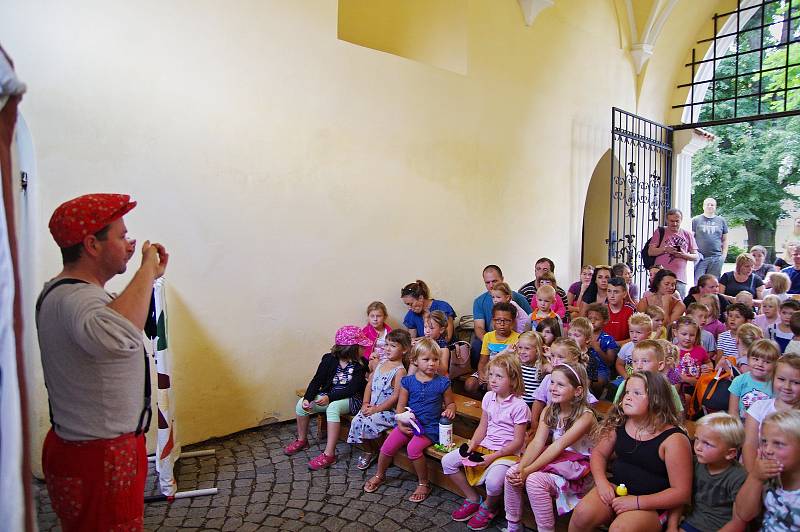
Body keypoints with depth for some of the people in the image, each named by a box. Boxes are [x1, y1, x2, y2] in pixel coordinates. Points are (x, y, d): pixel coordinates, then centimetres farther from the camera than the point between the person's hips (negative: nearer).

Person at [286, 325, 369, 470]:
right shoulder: (329, 359, -3)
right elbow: (317, 381, -5)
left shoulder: (361, 364, -10)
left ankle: (329, 454, -29)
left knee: (332, 407, -35)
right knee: (301, 404, -13)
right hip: (328, 396, 4)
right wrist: (307, 398, -22)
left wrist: (330, 397, -27)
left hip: (351, 399, -4)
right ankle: (302, 440, 13)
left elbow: (352, 390, -17)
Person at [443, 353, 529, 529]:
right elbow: (482, 427, 9)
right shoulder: (488, 397, 3)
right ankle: (472, 498, 13)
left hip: (508, 452, -6)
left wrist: (493, 456, -20)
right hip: (484, 446, 7)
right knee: (447, 461, -5)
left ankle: (489, 507, 4)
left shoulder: (519, 406, -16)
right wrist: (472, 444, -8)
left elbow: (518, 441, -14)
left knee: (493, 481, -34)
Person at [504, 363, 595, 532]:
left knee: (534, 480, -29)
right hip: (553, 461, 6)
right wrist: (521, 468, -25)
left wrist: (528, 471, -29)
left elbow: (559, 446, -25)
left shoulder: (585, 416, -18)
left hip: (577, 471, -6)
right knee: (512, 473, -14)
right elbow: (537, 442, -8)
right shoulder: (549, 410, 2)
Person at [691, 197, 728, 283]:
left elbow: (725, 240, 15)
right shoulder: (696, 220, 5)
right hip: (700, 257, -3)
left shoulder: (721, 221, 13)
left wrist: (724, 255, 5)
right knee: (697, 283, -7)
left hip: (716, 258, 3)